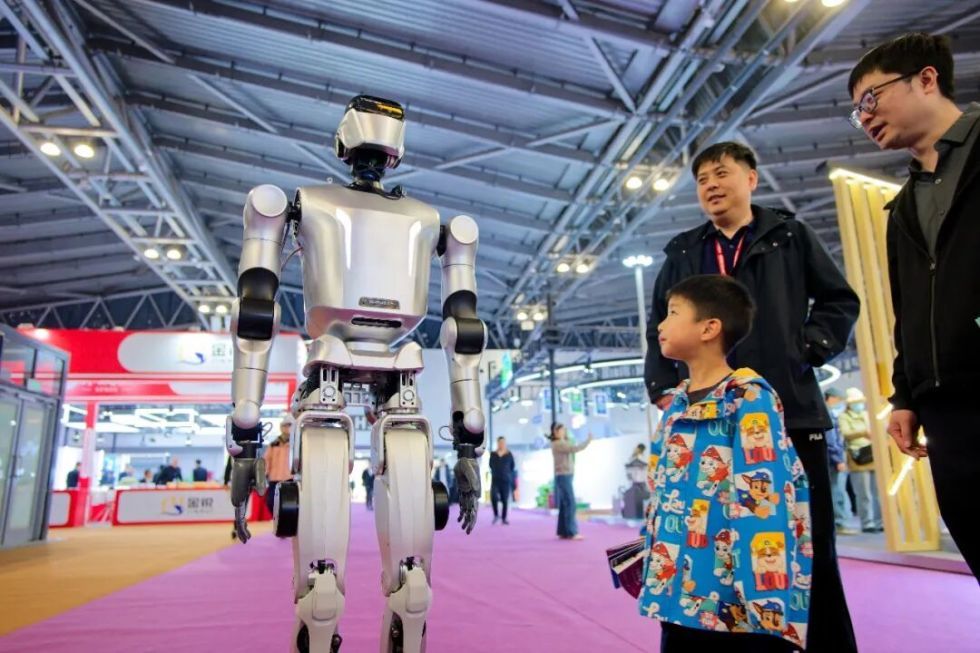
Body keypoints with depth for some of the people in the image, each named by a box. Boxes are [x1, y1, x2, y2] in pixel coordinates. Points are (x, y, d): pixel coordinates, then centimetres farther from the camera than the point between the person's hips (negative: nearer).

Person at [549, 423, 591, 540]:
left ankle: (563, 532, 11)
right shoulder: (558, 444, -14)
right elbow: (575, 449, -22)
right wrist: (588, 440, -16)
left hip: (565, 476, 10)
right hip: (564, 476, -10)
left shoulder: (561, 444, 18)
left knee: (564, 505, 8)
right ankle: (571, 532, -10)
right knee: (570, 504, -10)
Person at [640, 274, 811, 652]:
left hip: (738, 596, -7)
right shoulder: (674, 404, 10)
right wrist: (653, 560, 17)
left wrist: (767, 593, -23)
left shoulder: (748, 400, -12)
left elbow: (762, 496, -19)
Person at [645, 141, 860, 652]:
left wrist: (807, 350, -4)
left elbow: (839, 300, 10)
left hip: (787, 411, -1)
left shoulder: (790, 236, 10)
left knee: (808, 542, 4)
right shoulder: (682, 253, 15)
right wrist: (662, 388, 8)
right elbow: (658, 328, 18)